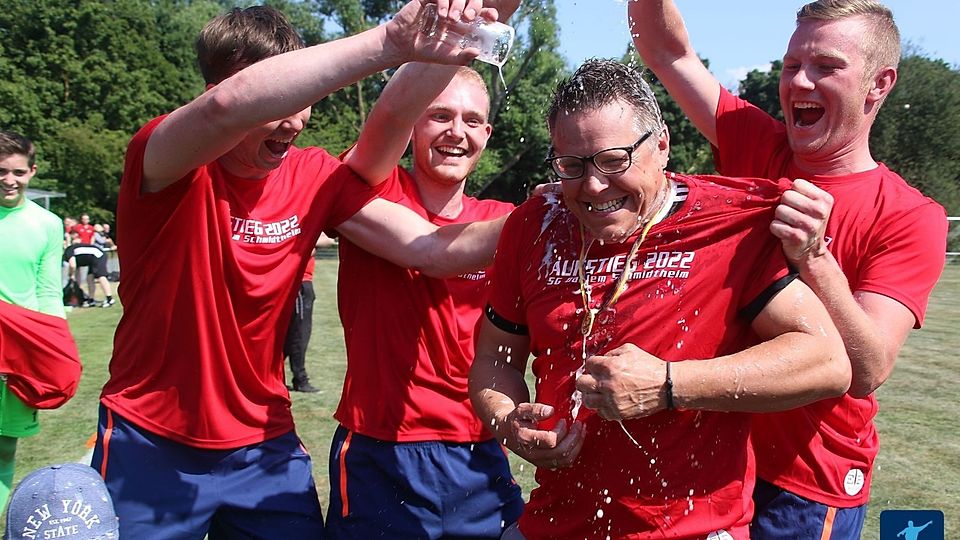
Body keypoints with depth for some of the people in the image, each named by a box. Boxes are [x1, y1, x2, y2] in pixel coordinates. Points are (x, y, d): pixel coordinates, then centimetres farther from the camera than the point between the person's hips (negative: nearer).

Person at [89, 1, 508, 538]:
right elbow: (229, 105, -40)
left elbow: (434, 248, -12)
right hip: (150, 444, -3)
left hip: (265, 444, 3)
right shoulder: (162, 161, -17)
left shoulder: (314, 176, -5)